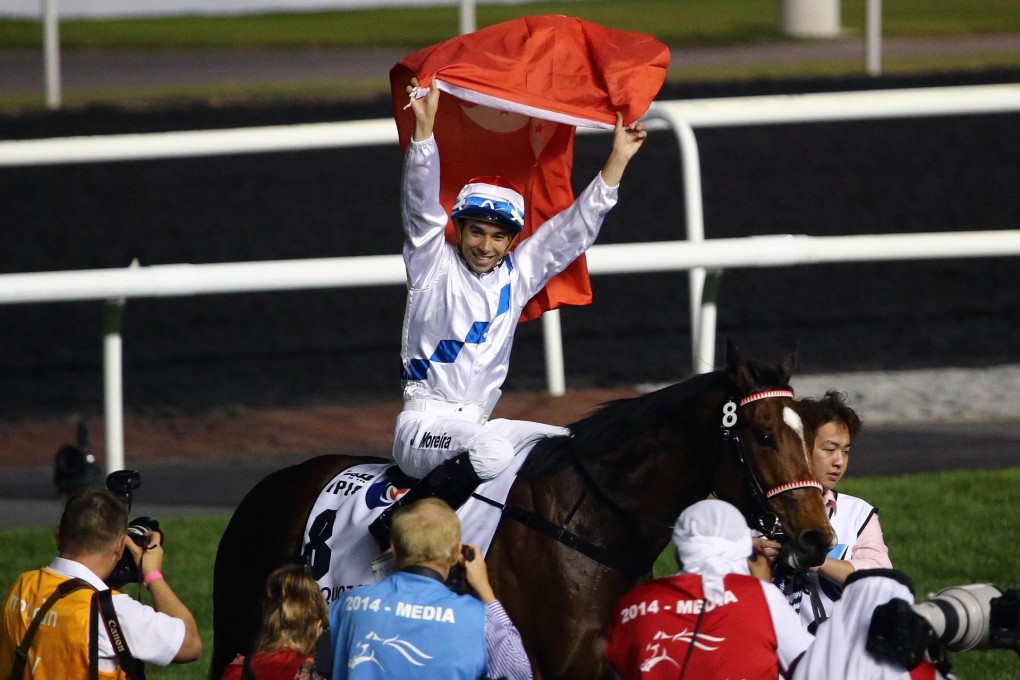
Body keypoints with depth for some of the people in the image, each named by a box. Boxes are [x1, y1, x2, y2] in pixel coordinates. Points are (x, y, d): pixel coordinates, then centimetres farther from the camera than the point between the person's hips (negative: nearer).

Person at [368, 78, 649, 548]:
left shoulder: (516, 276, 14)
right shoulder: (434, 265, 1)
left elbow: (576, 227, 15)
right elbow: (422, 205, -14)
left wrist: (617, 161, 9)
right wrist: (423, 128, -28)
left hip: (476, 425, 7)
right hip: (423, 424, -7)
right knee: (491, 452, -36)